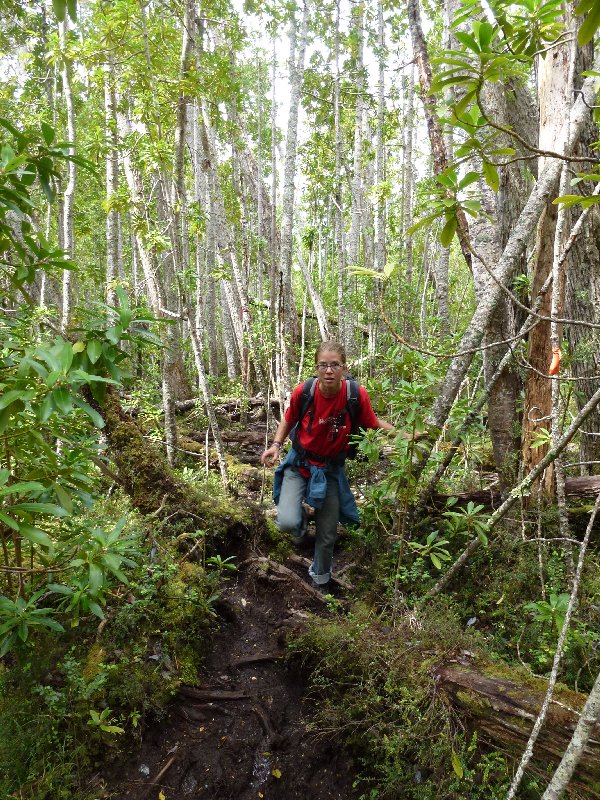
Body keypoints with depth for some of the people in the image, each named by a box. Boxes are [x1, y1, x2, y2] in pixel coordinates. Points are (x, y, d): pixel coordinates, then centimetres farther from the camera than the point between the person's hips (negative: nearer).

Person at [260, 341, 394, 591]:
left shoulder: (357, 394, -21)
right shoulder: (303, 391, -20)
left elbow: (374, 423, -2)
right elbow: (288, 420, 0)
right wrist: (276, 444, -14)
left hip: (331, 469, 1)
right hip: (299, 463, -1)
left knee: (328, 533, 13)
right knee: (288, 523, -22)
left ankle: (320, 577, 44)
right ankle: (301, 517, 19)